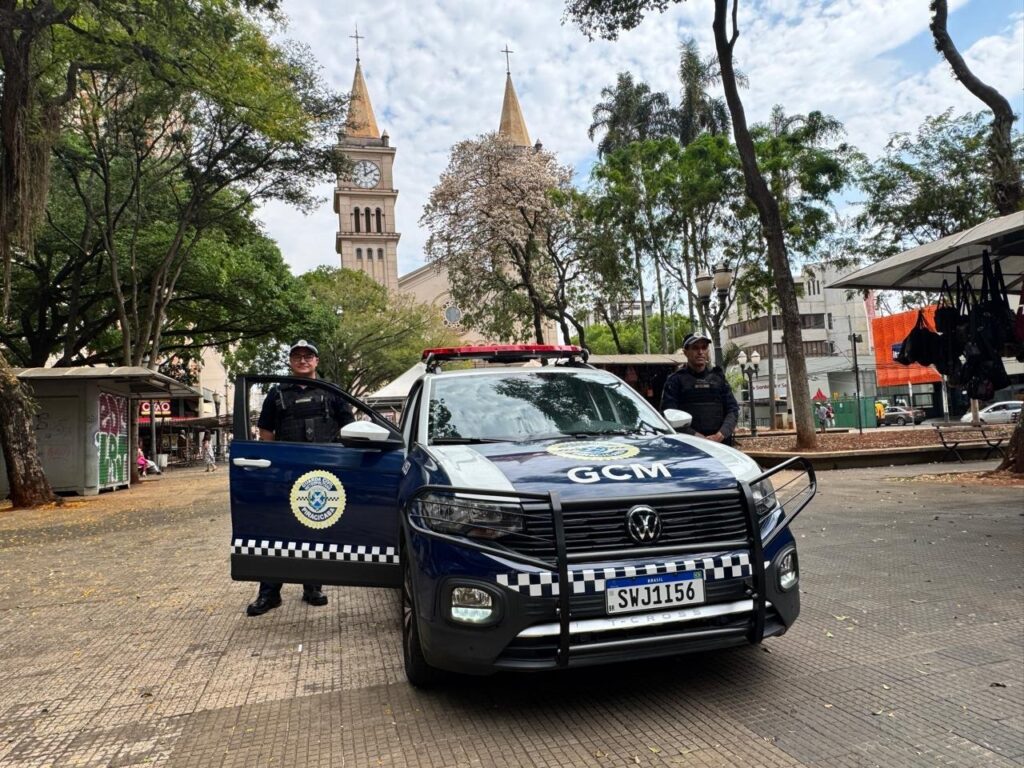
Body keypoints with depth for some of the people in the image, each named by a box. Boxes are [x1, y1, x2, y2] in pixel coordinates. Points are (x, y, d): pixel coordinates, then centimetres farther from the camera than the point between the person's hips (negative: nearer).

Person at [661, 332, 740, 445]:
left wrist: (721, 434, -8)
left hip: (721, 443, 4)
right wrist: (696, 435, -16)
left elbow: (733, 410, 10)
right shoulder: (676, 380, 3)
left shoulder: (718, 377, 15)